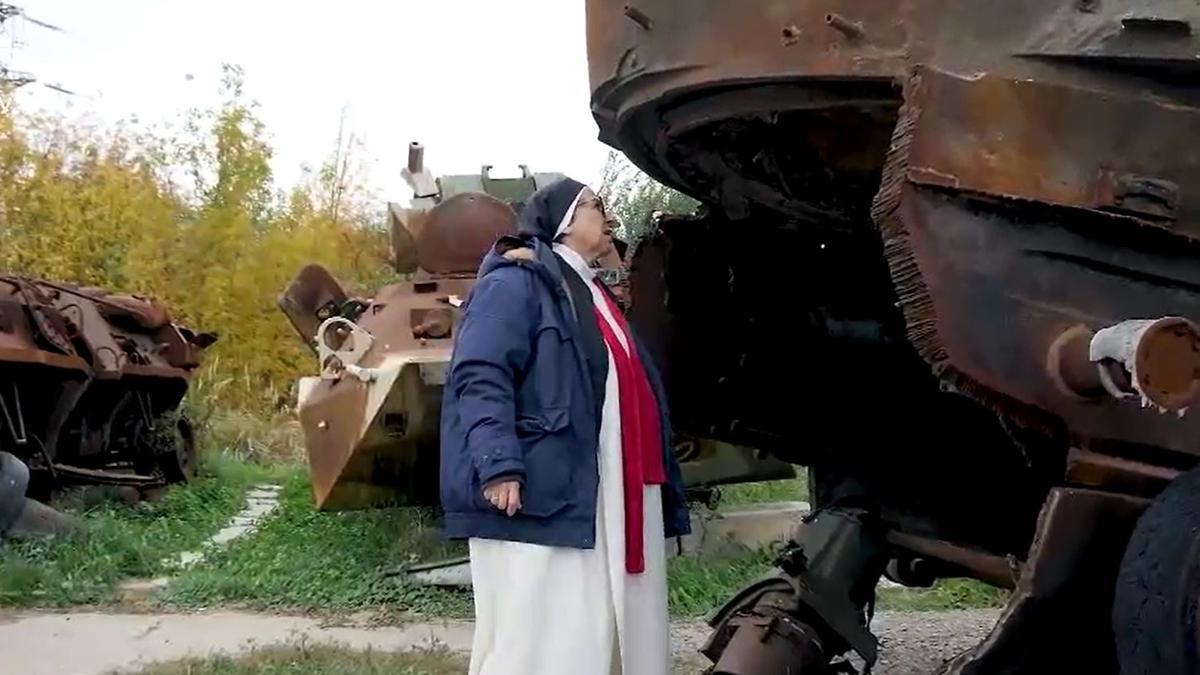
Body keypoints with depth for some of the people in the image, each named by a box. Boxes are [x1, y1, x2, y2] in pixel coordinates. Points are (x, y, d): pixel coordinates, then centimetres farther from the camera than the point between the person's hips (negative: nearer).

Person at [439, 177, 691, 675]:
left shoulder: (592, 296, 27)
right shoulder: (518, 281, -2)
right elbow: (479, 377, -15)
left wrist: (665, 497, 24)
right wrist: (498, 465, -28)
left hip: (607, 506, 9)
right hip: (542, 499, -9)